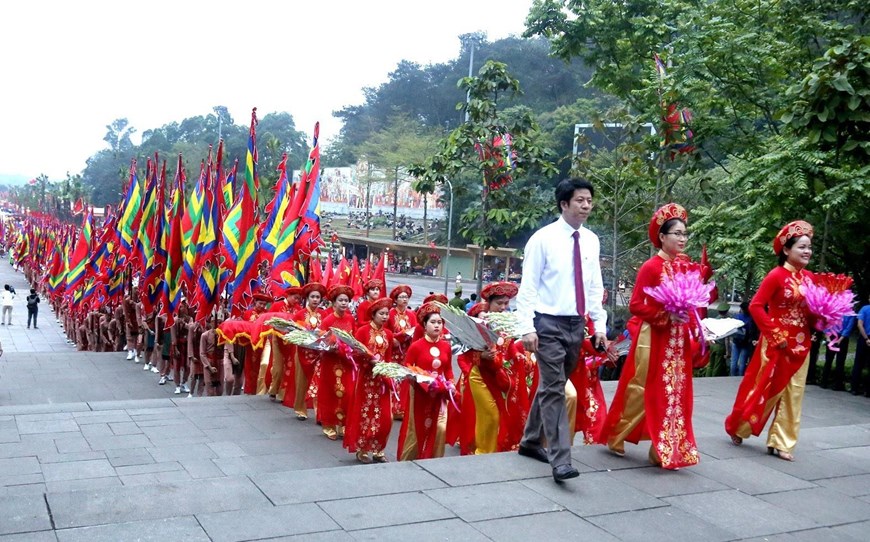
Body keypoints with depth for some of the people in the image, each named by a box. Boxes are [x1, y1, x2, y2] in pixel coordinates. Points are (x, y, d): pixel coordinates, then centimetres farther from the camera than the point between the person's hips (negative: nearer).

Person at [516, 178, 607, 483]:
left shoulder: (591, 241, 8)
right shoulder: (543, 239, -8)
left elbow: (595, 286, 13)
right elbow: (528, 287, -9)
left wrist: (599, 324, 8)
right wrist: (527, 327, -16)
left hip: (576, 324, 6)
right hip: (549, 323, -6)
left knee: (552, 387, 15)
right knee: (553, 390, -8)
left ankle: (531, 442, 30)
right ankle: (560, 461, -9)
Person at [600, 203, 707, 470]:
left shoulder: (685, 265, 7)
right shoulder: (651, 267, -12)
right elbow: (635, 305, -13)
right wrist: (665, 316, -21)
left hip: (679, 339, 6)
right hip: (654, 338, -6)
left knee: (673, 394, 7)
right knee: (643, 391, 3)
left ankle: (663, 450, 15)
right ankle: (615, 437, 22)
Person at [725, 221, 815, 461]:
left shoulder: (810, 278, 6)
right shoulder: (777, 275, -13)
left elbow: (812, 311, 15)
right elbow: (755, 306, -17)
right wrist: (775, 335, -17)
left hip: (801, 344, 6)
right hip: (778, 343, -6)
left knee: (793, 394, 7)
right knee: (764, 390, 4)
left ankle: (780, 443, 17)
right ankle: (736, 427, 25)